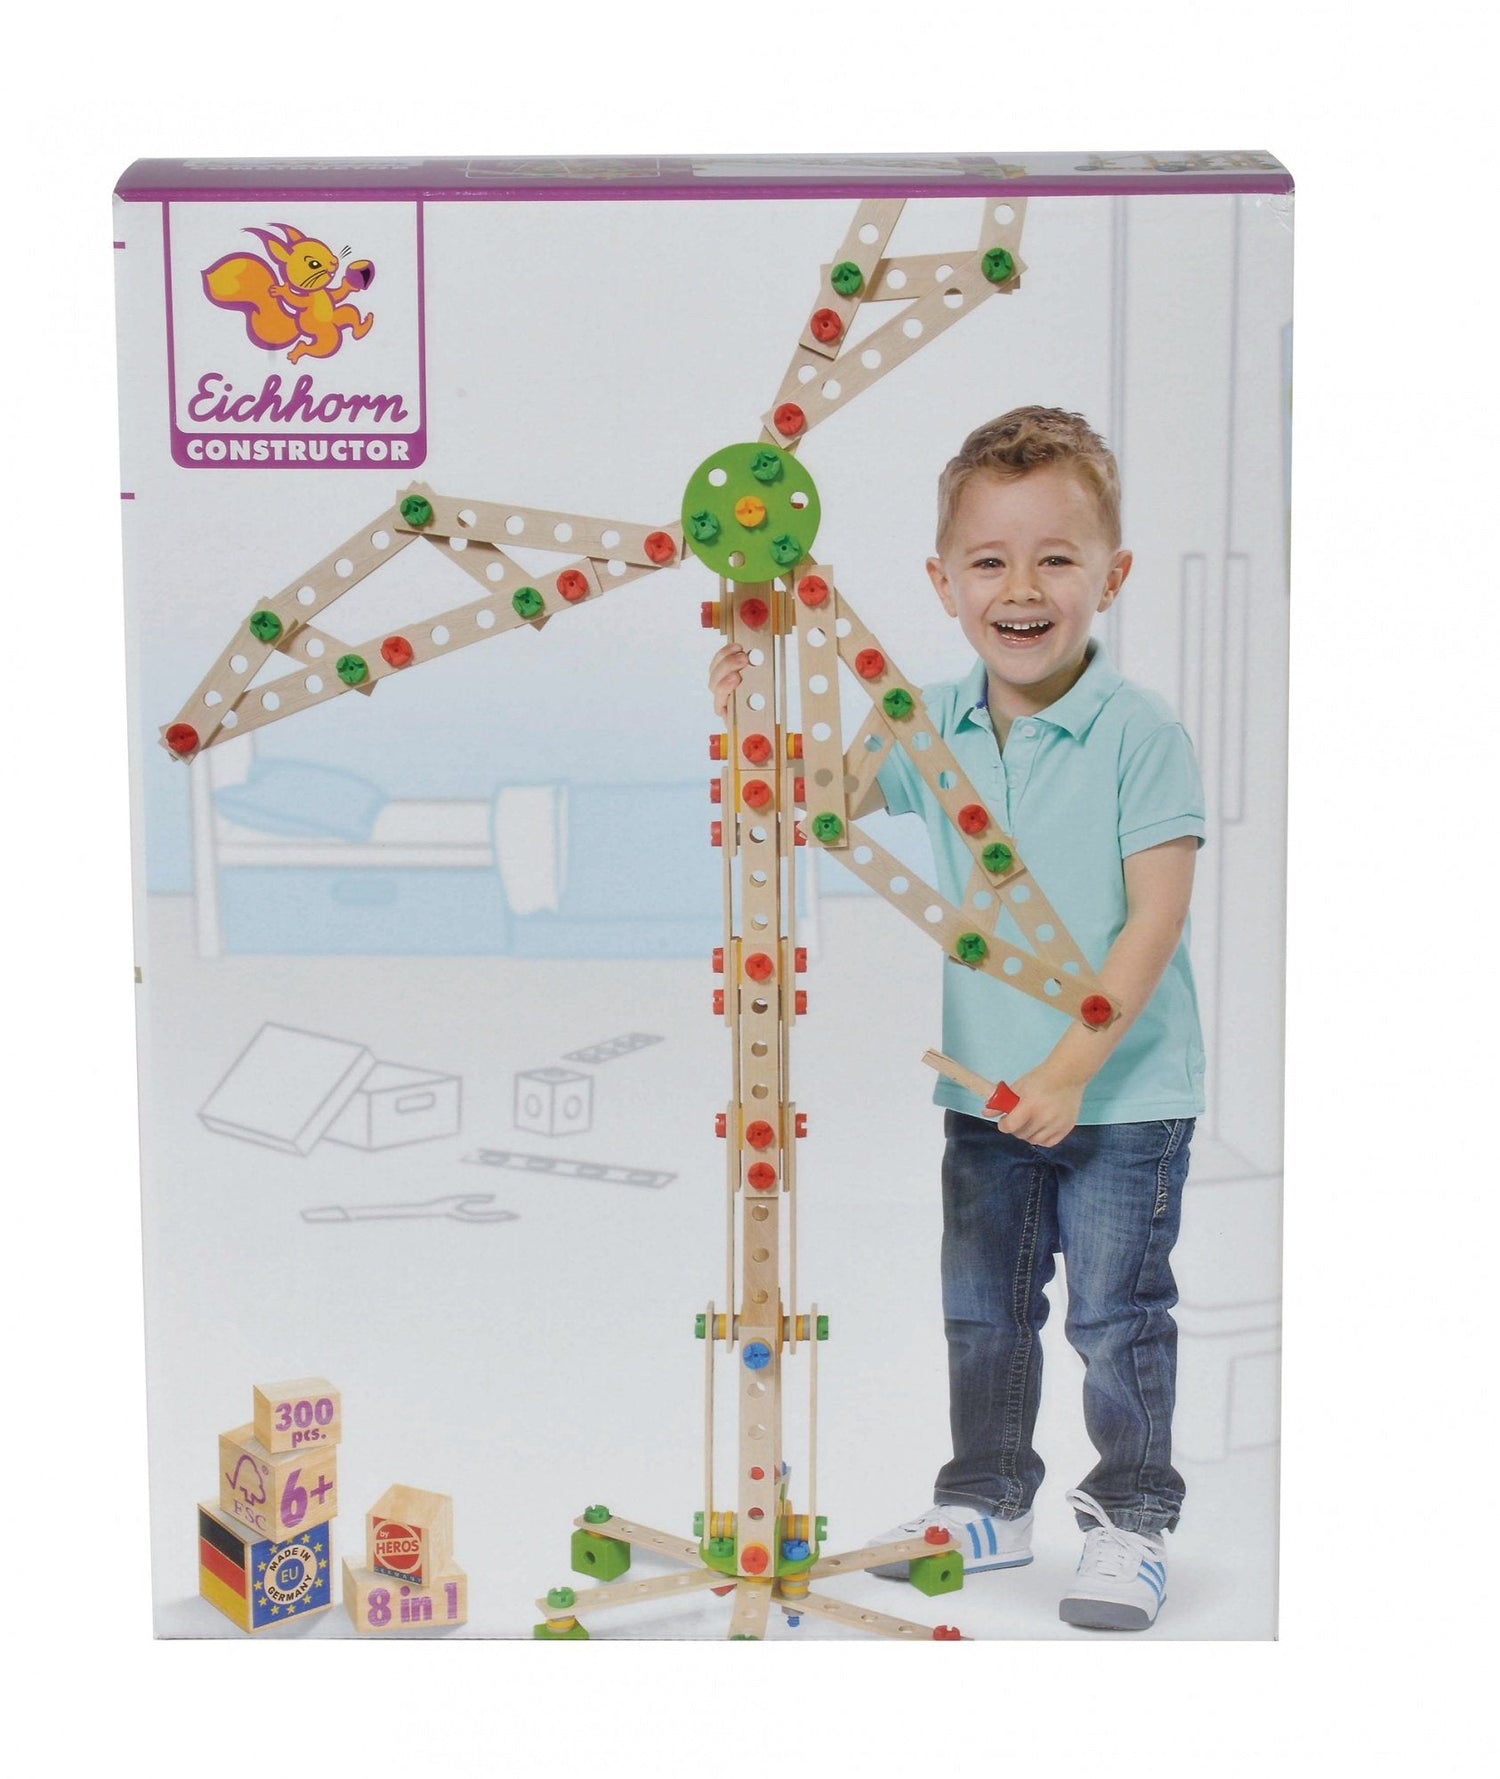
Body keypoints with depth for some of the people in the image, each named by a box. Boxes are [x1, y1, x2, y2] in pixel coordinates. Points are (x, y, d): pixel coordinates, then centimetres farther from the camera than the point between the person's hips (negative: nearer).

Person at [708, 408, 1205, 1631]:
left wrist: (1073, 1067, -22)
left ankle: (1132, 1520, 23)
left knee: (1119, 1316, 6)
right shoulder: (935, 729, 0)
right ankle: (987, 1504, 34)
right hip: (985, 1090, 6)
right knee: (980, 1310, 17)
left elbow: (1156, 919, -18)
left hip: (1124, 1091, -5)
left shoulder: (1142, 734, -16)